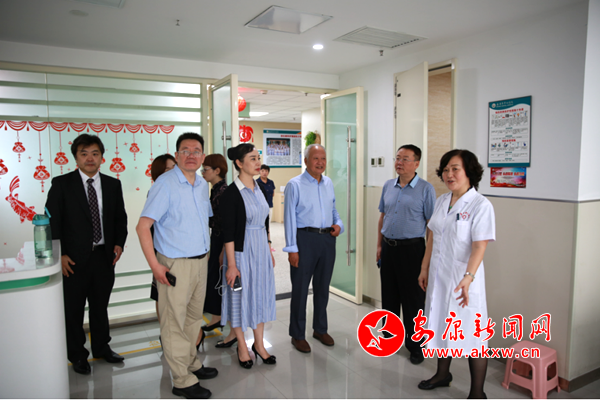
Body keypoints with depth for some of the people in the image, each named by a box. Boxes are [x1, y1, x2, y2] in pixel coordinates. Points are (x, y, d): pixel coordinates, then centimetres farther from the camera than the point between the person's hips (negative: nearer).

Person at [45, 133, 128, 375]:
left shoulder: (113, 185, 6)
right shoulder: (62, 184, -3)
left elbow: (120, 218, 11)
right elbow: (52, 221, -5)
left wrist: (119, 243, -3)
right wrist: (60, 254, -11)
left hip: (104, 256, 3)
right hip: (74, 258, -3)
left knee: (100, 306, 17)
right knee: (73, 310, 9)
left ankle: (102, 348, 34)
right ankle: (77, 355, 26)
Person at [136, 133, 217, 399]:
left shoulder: (203, 185, 8)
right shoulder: (165, 184, -14)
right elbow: (143, 226, -16)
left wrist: (208, 252, 11)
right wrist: (154, 265, -19)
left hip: (200, 261, 7)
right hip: (175, 265, -7)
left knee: (194, 317, 20)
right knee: (175, 322, 4)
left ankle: (191, 363, 38)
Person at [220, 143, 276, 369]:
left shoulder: (258, 189, 6)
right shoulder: (232, 193, -15)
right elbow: (228, 232, -16)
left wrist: (269, 252, 14)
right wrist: (231, 265, -17)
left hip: (261, 250, 7)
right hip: (241, 251, -7)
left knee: (261, 295, 14)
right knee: (241, 297, 8)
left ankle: (259, 344, 30)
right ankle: (242, 346, 27)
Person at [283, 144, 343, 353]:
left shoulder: (328, 183, 11)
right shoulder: (295, 184, -7)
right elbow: (289, 218, -9)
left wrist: (339, 224, -1)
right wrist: (292, 249, -13)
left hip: (327, 238, 6)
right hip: (305, 238, -6)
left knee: (323, 287, 16)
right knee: (300, 289, 3)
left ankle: (320, 329, 32)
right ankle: (297, 334, 18)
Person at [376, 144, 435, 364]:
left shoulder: (425, 189, -8)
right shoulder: (388, 186, 8)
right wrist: (379, 245, 12)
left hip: (411, 248, -5)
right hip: (388, 246, 5)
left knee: (413, 300, 3)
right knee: (389, 296, 16)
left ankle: (415, 346, 18)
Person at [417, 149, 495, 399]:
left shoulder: (480, 205, -14)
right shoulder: (442, 201, 7)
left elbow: (479, 247, -22)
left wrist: (467, 278, -32)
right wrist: (425, 268, 13)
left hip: (463, 279, -7)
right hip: (439, 275, 7)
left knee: (473, 336, 3)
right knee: (441, 327, 21)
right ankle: (442, 374, 42)